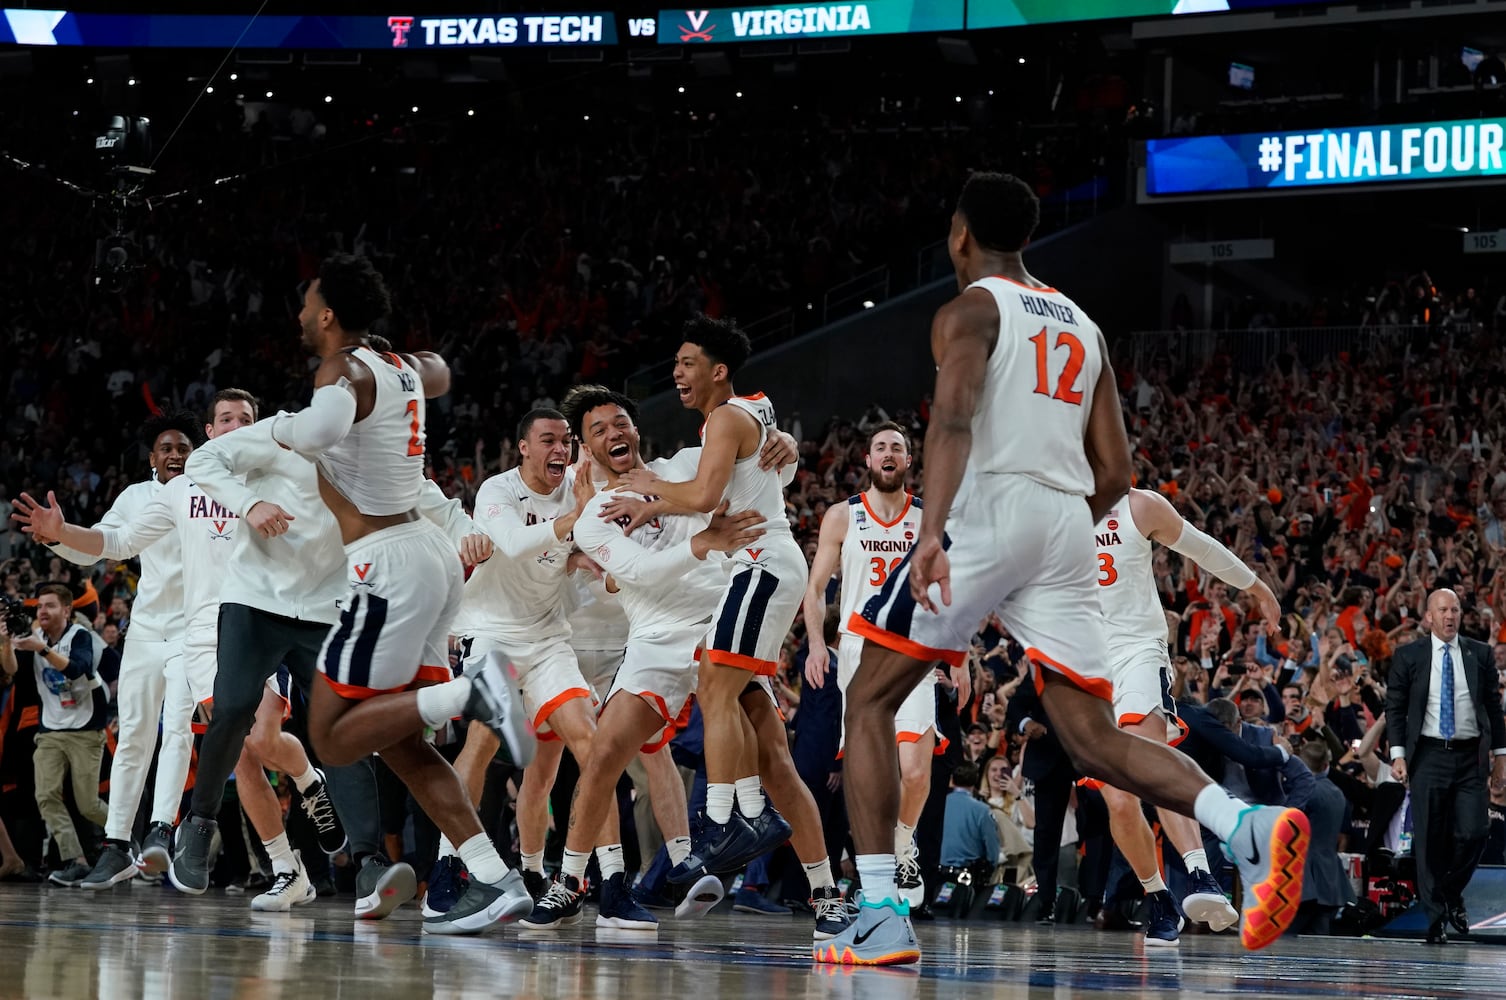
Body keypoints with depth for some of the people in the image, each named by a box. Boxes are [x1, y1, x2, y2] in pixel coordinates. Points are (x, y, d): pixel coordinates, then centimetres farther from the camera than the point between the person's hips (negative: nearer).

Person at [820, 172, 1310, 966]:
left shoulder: (970, 310, 4)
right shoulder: (1082, 327, 24)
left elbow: (953, 417, -17)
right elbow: (1114, 474, 20)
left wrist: (931, 530, -30)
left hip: (987, 511, -6)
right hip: (1066, 523, 6)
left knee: (869, 701, 6)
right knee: (1092, 739, 3)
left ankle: (881, 917, -5)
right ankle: (1247, 828, -23)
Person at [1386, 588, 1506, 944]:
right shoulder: (1408, 656, 4)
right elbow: (1394, 708, 4)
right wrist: (1398, 754, -6)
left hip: (1471, 756, 1)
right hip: (1429, 755, -1)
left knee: (1472, 832, -7)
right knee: (1429, 840, -2)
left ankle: (1452, 894, 19)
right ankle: (1435, 917, 6)